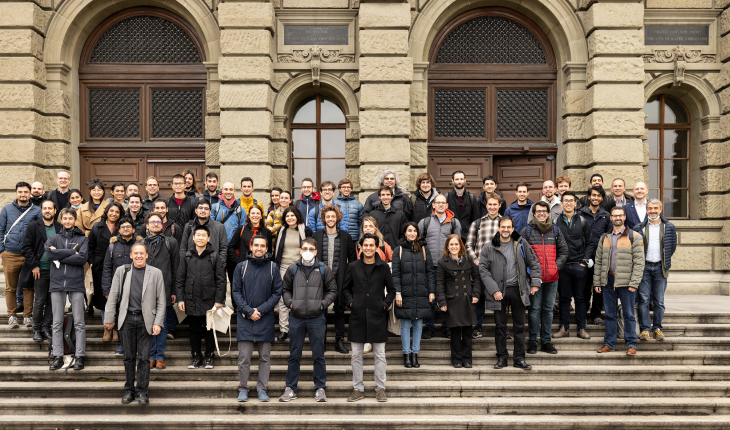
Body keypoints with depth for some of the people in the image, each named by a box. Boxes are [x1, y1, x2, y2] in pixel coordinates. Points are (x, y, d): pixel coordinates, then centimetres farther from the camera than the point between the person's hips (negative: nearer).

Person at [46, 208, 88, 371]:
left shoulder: (82, 239, 9)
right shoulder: (53, 239, 15)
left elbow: (83, 258, -7)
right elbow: (49, 254, -6)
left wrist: (59, 256, -7)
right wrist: (72, 252, -9)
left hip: (76, 284, -2)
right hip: (57, 284, 2)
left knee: (79, 322, -2)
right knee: (57, 323, 4)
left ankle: (79, 356, 2)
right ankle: (58, 356, 10)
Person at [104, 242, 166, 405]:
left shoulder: (156, 273, 2)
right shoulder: (121, 271, 6)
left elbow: (161, 301, 2)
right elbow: (113, 296, 10)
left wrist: (158, 323, -4)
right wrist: (109, 318, 7)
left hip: (146, 320, -1)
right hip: (127, 318, 1)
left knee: (144, 357, 1)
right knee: (129, 356, 8)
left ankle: (142, 391, 11)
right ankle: (129, 390, 20)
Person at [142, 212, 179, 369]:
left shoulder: (171, 242, 5)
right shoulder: (142, 243, 10)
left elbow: (175, 268, 4)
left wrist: (174, 291, -1)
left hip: (164, 289, -1)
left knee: (163, 325, 3)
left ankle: (160, 357, 12)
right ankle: (151, 356, 15)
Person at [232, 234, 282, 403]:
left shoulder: (272, 267, 4)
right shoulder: (241, 267, 4)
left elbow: (277, 293, 2)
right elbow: (235, 292, 3)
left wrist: (261, 310, -9)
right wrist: (248, 311, -9)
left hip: (266, 319, 1)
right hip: (245, 319, 0)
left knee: (265, 357, 6)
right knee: (244, 357, 1)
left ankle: (262, 389, 16)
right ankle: (243, 389, 13)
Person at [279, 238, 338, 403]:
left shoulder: (324, 270, 4)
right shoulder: (293, 269, 7)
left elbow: (332, 290, 8)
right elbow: (285, 289, 16)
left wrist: (323, 304, -6)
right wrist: (290, 302, -2)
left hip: (317, 318, -1)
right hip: (296, 318, 1)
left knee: (318, 355, 5)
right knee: (294, 355, 9)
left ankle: (320, 388, 16)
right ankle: (291, 388, 18)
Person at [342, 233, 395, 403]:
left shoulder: (383, 267, 3)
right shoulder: (353, 267, 6)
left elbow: (391, 290, 11)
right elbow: (346, 288, 16)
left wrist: (386, 304, -2)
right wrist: (350, 302, 1)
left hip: (377, 316, -1)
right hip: (358, 316, 1)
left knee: (380, 355, 4)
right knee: (356, 355, 6)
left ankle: (380, 389, 15)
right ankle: (358, 389, 17)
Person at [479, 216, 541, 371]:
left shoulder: (521, 244, 2)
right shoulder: (489, 247, -3)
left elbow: (534, 263, 11)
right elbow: (483, 269, -5)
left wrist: (535, 282, 3)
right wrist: (493, 290, -11)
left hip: (518, 290, 1)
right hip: (499, 291, -1)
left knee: (519, 326, 7)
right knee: (500, 326, 6)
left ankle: (519, 358, 16)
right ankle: (502, 357, 17)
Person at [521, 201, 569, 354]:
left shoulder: (555, 230, 10)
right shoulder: (527, 231, 1)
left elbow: (564, 251, 14)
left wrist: (556, 266, 0)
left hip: (552, 277, 3)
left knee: (548, 309, 9)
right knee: (534, 308, 0)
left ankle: (546, 341, 16)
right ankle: (533, 341, 8)